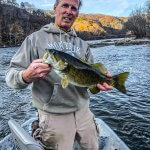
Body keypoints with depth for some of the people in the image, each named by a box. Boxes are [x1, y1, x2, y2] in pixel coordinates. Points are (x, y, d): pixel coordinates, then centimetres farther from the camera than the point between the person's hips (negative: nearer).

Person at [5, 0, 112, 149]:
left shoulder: (82, 44, 9)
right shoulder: (36, 38, -5)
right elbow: (11, 75, -8)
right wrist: (26, 76, -31)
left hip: (83, 110, 5)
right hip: (54, 115, -4)